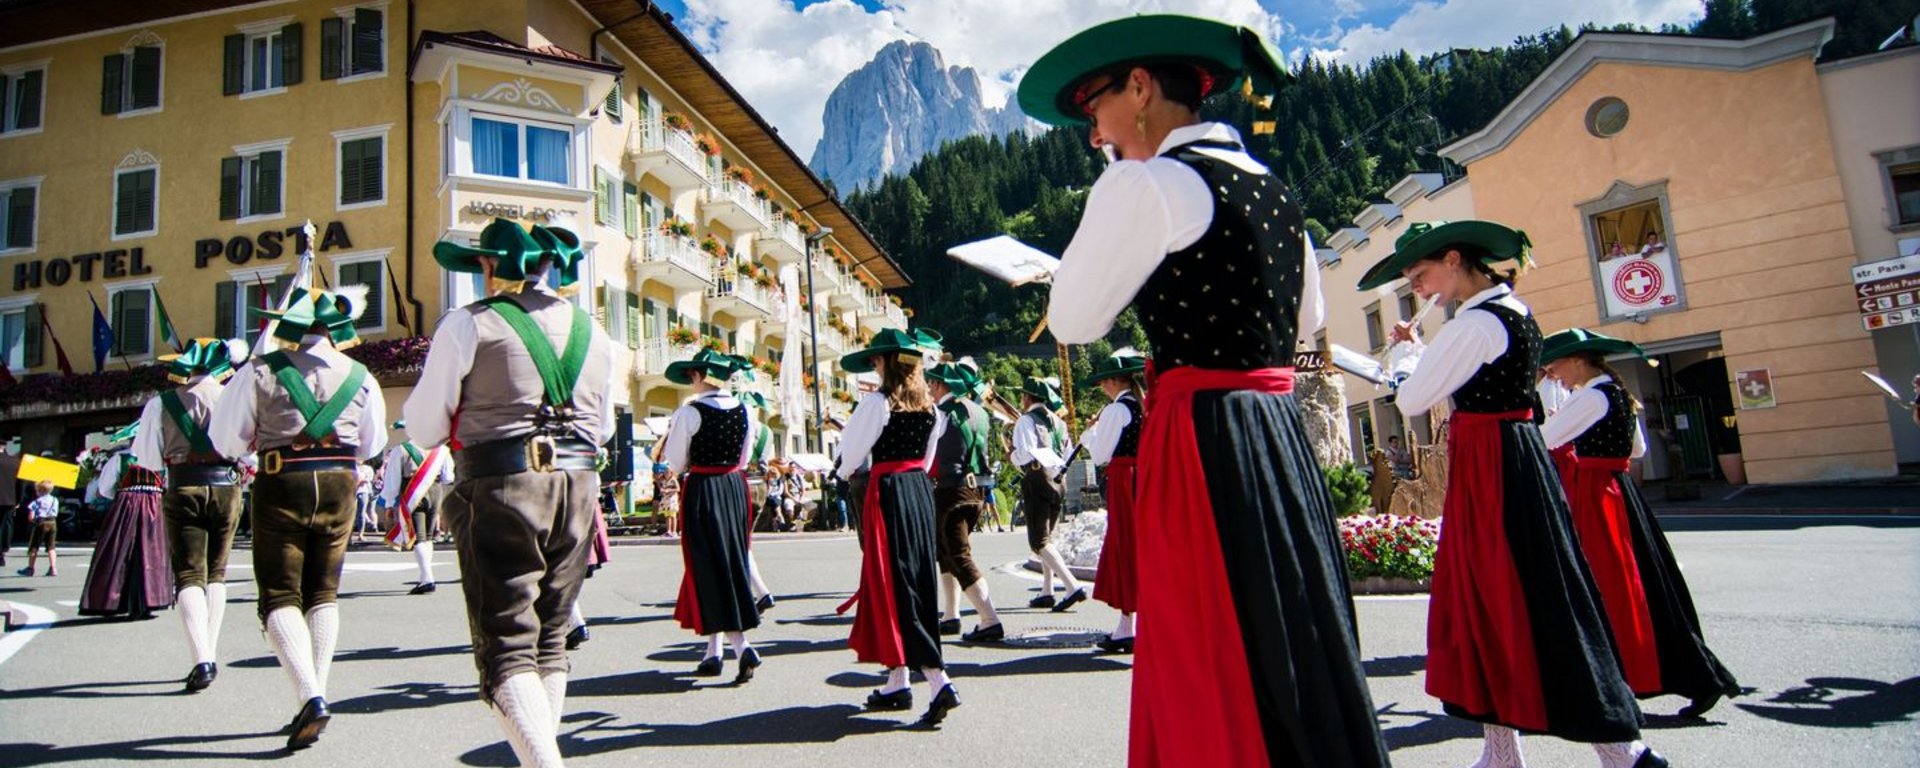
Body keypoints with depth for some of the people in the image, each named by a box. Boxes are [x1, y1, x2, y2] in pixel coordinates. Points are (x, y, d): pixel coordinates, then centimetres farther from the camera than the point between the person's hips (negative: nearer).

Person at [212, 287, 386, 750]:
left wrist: (265, 437, 18)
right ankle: (315, 698, 15)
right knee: (324, 594, 13)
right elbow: (372, 445, 13)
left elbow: (225, 440, 0)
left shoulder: (261, 372, -4)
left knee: (280, 597, 1)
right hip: (338, 484, 3)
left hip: (283, 485, -2)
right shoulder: (359, 377, 3)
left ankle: (310, 698, -15)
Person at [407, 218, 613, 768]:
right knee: (550, 640, 16)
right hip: (578, 490, 5)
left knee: (506, 646, -2)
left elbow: (424, 430, 0)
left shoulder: (469, 326, -4)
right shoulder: (594, 333, 10)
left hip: (501, 491, -5)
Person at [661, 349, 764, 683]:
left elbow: (675, 464, -6)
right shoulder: (745, 411, 2)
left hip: (701, 492, -5)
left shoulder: (689, 413, -13)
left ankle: (742, 646, -9)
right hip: (736, 488, 5)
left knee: (708, 567, 1)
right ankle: (714, 651, 20)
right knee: (732, 563, 12)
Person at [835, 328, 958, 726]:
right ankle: (897, 682, 22)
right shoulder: (929, 405, 7)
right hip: (921, 489, 7)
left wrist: (846, 471, 16)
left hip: (887, 493, -7)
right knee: (919, 581, 11)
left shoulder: (877, 402, -12)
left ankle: (939, 681, -12)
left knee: (893, 584, -3)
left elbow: (851, 453, -4)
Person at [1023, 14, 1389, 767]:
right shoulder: (1272, 188, 14)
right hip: (1281, 436, 9)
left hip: (1204, 442, -8)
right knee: (1292, 647, 17)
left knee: (1216, 665, 2)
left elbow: (1073, 321, -5)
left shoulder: (1146, 182, -10)